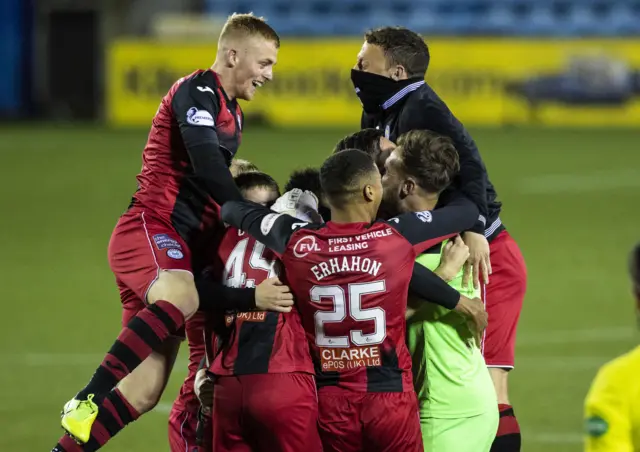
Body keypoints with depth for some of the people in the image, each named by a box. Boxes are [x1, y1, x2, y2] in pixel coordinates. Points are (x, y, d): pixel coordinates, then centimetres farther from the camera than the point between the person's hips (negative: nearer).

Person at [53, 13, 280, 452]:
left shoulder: (230, 112, 24)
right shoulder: (197, 92, -6)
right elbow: (205, 165, -21)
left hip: (177, 246, 9)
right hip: (149, 228, -9)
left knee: (145, 391, -1)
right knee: (180, 298, -41)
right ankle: (88, 401, -40)